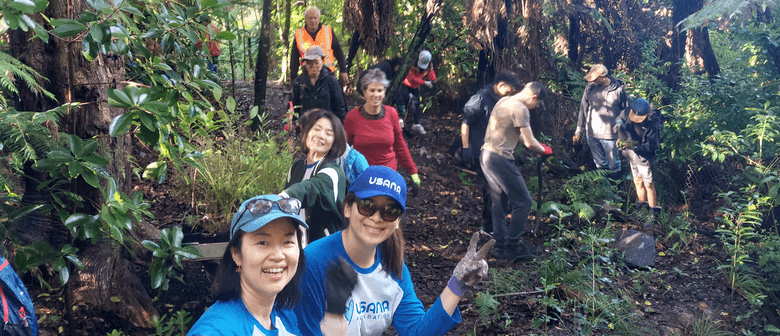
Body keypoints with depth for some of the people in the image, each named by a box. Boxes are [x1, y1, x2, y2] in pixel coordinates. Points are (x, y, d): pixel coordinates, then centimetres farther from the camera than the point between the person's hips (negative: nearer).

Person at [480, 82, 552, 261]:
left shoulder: (504, 101, 16)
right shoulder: (520, 109, -14)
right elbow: (529, 143, -12)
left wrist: (537, 145, 21)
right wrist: (544, 150, 8)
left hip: (486, 155, 10)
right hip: (500, 159, -10)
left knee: (500, 203, 15)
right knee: (523, 202, -2)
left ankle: (501, 246, 20)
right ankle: (512, 246, 4)